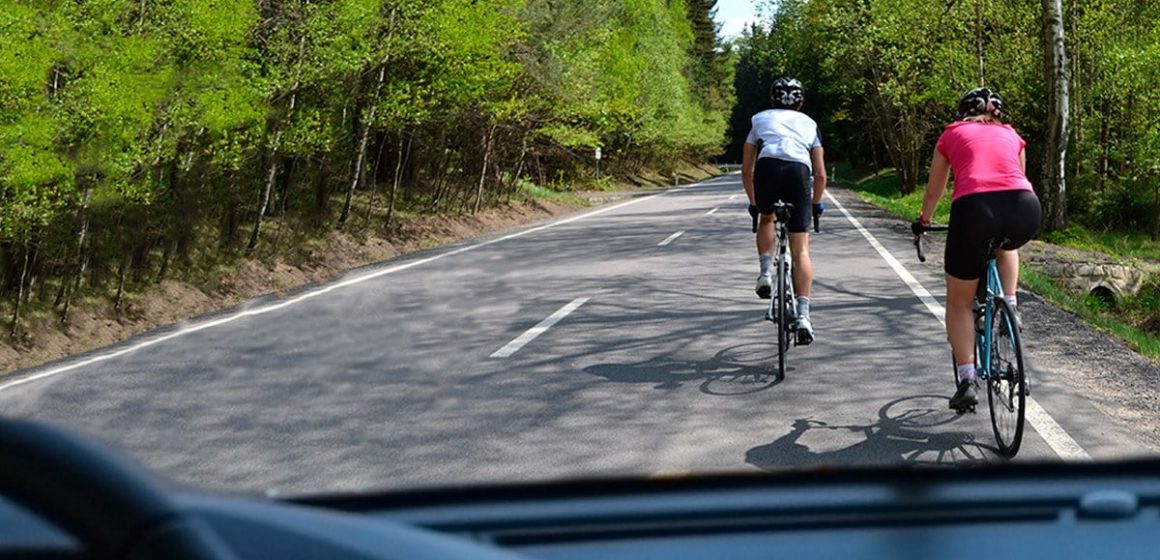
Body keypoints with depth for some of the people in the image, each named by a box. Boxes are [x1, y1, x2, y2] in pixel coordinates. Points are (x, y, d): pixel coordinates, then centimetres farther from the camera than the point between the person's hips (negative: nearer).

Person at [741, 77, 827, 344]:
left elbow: (746, 170, 32)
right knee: (801, 249, 3)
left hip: (768, 168, 0)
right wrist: (817, 202, 43)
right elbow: (820, 174, 27)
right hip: (799, 172, 0)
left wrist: (753, 202, 44)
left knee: (767, 220, 32)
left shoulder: (760, 119, 32)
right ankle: (803, 315, -7)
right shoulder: (809, 124, 32)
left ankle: (766, 272, 10)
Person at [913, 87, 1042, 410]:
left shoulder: (953, 133, 25)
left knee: (958, 304, 16)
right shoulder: (1012, 136, 29)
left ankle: (967, 382, 6)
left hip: (974, 207, -2)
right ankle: (1011, 306, 23)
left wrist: (923, 222, 53)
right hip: (1025, 209, 2)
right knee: (1006, 243, 41)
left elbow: (934, 190, 34)